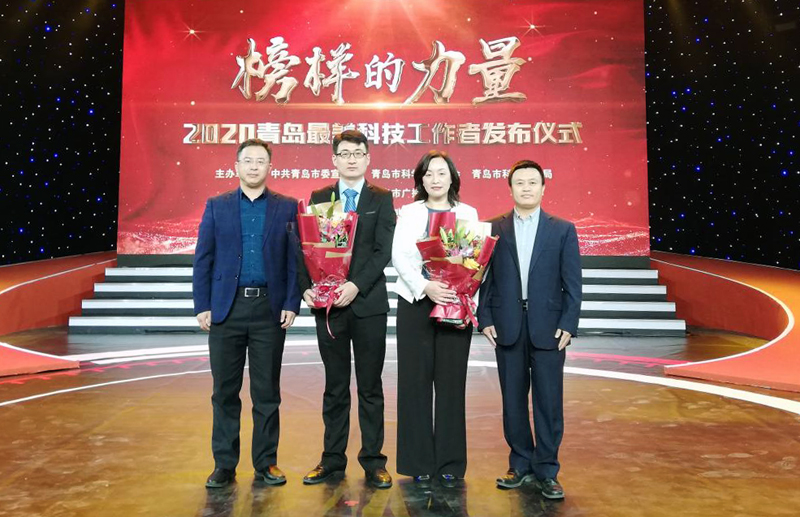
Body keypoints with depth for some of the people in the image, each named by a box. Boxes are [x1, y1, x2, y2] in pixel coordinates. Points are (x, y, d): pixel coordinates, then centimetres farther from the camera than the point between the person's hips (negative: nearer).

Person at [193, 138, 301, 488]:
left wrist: (291, 304, -6)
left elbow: (294, 260, 1)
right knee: (225, 391, 7)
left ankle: (265, 463, 19)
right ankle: (224, 464, 19)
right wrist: (202, 306, -2)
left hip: (270, 309, -1)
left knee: (267, 391, 7)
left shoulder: (287, 207, 5)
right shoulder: (216, 206, 7)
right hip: (226, 308, 1)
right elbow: (203, 260, 4)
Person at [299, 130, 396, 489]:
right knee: (335, 387, 11)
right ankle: (333, 459, 22)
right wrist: (307, 287, -12)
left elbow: (384, 251, -6)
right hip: (328, 305, 2)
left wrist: (356, 285, -18)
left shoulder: (381, 199, 4)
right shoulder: (318, 198, 9)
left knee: (370, 387, 7)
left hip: (368, 304, -1)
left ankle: (373, 460, 17)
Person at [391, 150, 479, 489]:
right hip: (415, 304, 0)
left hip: (456, 306, 0)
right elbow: (399, 257, -3)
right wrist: (425, 286, -19)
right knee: (415, 381, 2)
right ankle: (419, 464, 13)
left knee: (451, 383, 3)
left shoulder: (468, 213, 11)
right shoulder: (409, 212, 9)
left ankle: (450, 465, 14)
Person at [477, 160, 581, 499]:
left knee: (549, 400, 3)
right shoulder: (493, 229, 6)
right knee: (513, 399, 9)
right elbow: (484, 277, 5)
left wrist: (568, 324, -6)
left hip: (548, 327, -1)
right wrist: (485, 319, -2)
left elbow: (572, 283, 2)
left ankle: (546, 471, 16)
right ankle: (521, 465, 23)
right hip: (507, 327, 1)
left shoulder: (563, 230, 5)